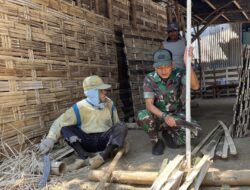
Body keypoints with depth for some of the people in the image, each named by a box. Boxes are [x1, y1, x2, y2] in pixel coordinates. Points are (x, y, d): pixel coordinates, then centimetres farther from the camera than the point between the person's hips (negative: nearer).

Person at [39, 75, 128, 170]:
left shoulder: (109, 104, 0)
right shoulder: (80, 107, -12)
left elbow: (116, 123, 11)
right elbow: (60, 123, -21)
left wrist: (121, 141, 6)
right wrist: (50, 139, -37)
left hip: (105, 140, 1)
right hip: (87, 141, -1)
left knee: (122, 126, -24)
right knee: (64, 128, -20)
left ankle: (103, 156, -36)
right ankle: (84, 157, -32)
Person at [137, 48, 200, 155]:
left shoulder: (179, 74, -14)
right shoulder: (149, 79, -14)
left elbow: (195, 86, -33)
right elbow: (149, 105, -19)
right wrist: (165, 116, -36)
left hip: (176, 116, 1)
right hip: (158, 116, -1)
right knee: (142, 116, -33)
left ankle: (168, 132, 12)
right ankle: (156, 142, -3)